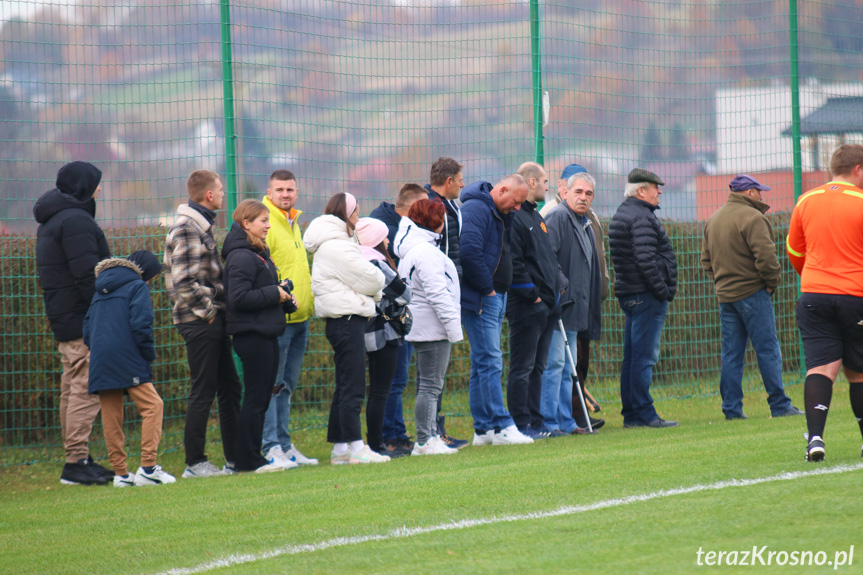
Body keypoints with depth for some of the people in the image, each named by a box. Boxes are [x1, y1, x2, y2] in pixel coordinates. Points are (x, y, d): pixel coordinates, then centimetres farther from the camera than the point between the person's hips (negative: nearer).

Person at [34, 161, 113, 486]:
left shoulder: (49, 222, 18)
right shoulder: (75, 221, -14)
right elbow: (88, 275, -21)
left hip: (63, 320, 11)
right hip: (83, 321, -11)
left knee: (72, 388, 13)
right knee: (86, 388, -10)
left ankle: (76, 458, 17)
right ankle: (77, 462, -13)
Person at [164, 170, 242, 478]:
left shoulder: (201, 227, 16)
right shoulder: (186, 230, -16)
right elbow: (184, 282, -23)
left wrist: (220, 310, 14)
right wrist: (207, 311, -15)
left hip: (214, 321, 10)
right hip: (200, 322, -10)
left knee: (230, 388, 13)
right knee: (203, 391, -6)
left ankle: (235, 457, 19)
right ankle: (194, 463, 0)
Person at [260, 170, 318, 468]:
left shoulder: (293, 223, 17)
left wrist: (308, 307, 21)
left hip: (299, 318, 9)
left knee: (287, 385, 13)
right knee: (272, 385, -6)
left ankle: (285, 446, 18)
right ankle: (272, 448, -5)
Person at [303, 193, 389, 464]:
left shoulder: (332, 244, 19)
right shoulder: (336, 246, -14)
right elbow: (371, 279, -12)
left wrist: (373, 292, 2)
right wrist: (377, 286, 8)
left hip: (342, 320, 11)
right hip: (347, 319, -11)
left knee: (345, 388, 13)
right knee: (352, 388, -9)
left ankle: (339, 448, 15)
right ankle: (356, 448, -9)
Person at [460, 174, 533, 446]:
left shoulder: (499, 214, 18)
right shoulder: (475, 209, -14)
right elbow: (470, 252, -25)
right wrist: (486, 288, -18)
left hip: (495, 297, 10)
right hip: (480, 300, -10)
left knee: (484, 365, 10)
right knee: (490, 363, -11)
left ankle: (483, 429, 12)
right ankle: (502, 426, -13)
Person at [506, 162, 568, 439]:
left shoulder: (536, 217, 20)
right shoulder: (513, 217, -12)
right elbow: (513, 263, -19)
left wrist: (560, 282, 13)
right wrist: (532, 293, -17)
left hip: (547, 305, 10)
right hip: (526, 306, -10)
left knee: (537, 367, 12)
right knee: (522, 368, -6)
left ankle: (536, 422, 16)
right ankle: (521, 425, -5)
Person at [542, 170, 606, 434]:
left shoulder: (585, 224, 20)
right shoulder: (558, 218, -10)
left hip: (575, 309, 10)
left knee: (568, 366, 12)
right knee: (554, 362, -10)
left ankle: (566, 420, 16)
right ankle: (549, 421, -9)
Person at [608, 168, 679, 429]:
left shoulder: (621, 215, 18)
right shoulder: (640, 217, -14)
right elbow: (645, 260, -22)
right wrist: (663, 290, -17)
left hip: (629, 295, 10)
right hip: (646, 296, -10)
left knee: (632, 356, 11)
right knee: (644, 356, -9)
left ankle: (631, 414, 14)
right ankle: (644, 414, -9)